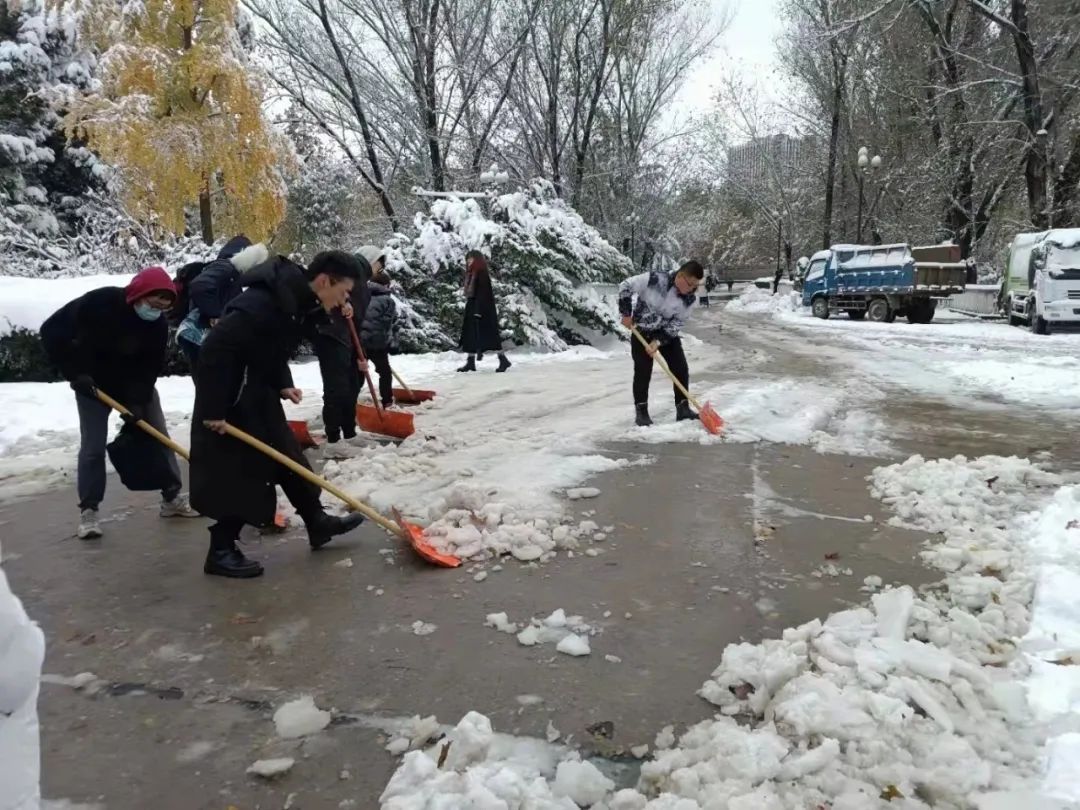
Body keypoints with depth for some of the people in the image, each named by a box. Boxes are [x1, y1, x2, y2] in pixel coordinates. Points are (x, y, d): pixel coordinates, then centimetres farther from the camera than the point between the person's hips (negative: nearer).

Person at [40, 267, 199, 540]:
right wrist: (75, 373, -25)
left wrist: (137, 401, -23)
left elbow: (152, 367, -13)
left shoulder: (158, 323, -17)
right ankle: (88, 510, 6)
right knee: (93, 446, -6)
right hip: (93, 382, -3)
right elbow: (52, 331, -23)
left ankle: (172, 498, 12)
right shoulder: (98, 302, -28)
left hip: (137, 385, 4)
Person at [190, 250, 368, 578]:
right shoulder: (262, 303, -30)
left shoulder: (301, 301, 0)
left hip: (259, 393, 9)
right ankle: (221, 552, 11)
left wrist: (283, 384, -1)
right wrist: (213, 410, -27)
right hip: (231, 398, -9)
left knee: (288, 457, 15)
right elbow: (216, 349, -31)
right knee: (239, 472, -2)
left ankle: (318, 523, 27)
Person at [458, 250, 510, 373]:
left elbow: (482, 293, -19)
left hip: (482, 309, -10)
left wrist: (478, 311, -24)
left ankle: (503, 360, -5)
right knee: (470, 334, 7)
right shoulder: (472, 274, 15)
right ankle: (470, 362, 10)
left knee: (488, 334, -9)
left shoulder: (482, 273, -13)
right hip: (472, 308, 10)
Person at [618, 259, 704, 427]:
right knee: (643, 372, -5)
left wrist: (659, 341, -21)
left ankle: (683, 409, 11)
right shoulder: (655, 278, -26)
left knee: (681, 369, -1)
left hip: (668, 334, 4)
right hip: (642, 331, -3)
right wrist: (626, 313, -15)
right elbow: (625, 286, -16)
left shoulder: (689, 298, -15)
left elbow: (677, 323, -9)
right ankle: (641, 412, 6)